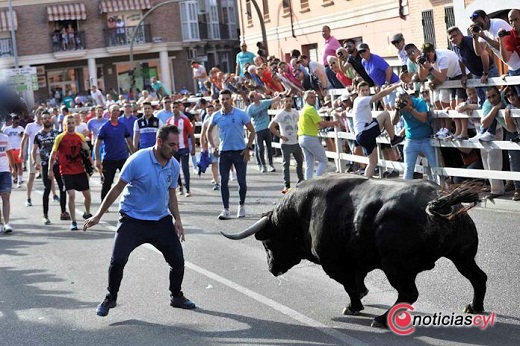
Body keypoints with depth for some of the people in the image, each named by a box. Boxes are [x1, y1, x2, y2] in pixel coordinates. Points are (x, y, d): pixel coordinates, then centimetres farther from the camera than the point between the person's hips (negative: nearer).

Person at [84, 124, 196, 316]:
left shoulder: (174, 165, 0)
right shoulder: (138, 160, -17)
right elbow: (117, 189, -9)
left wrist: (177, 219, 3)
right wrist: (98, 215, -6)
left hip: (161, 221, 5)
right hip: (132, 220, -4)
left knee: (177, 260, 2)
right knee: (118, 260, -13)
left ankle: (176, 296, 26)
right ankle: (110, 298, 11)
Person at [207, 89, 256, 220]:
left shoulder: (241, 114, -8)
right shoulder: (216, 116, 0)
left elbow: (252, 131, -1)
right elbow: (208, 132, 16)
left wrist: (248, 148, -7)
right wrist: (213, 147, 5)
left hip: (240, 152, -2)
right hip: (224, 152, 2)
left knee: (241, 181, 2)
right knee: (223, 181, 1)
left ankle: (242, 205, 22)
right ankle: (226, 209, 7)